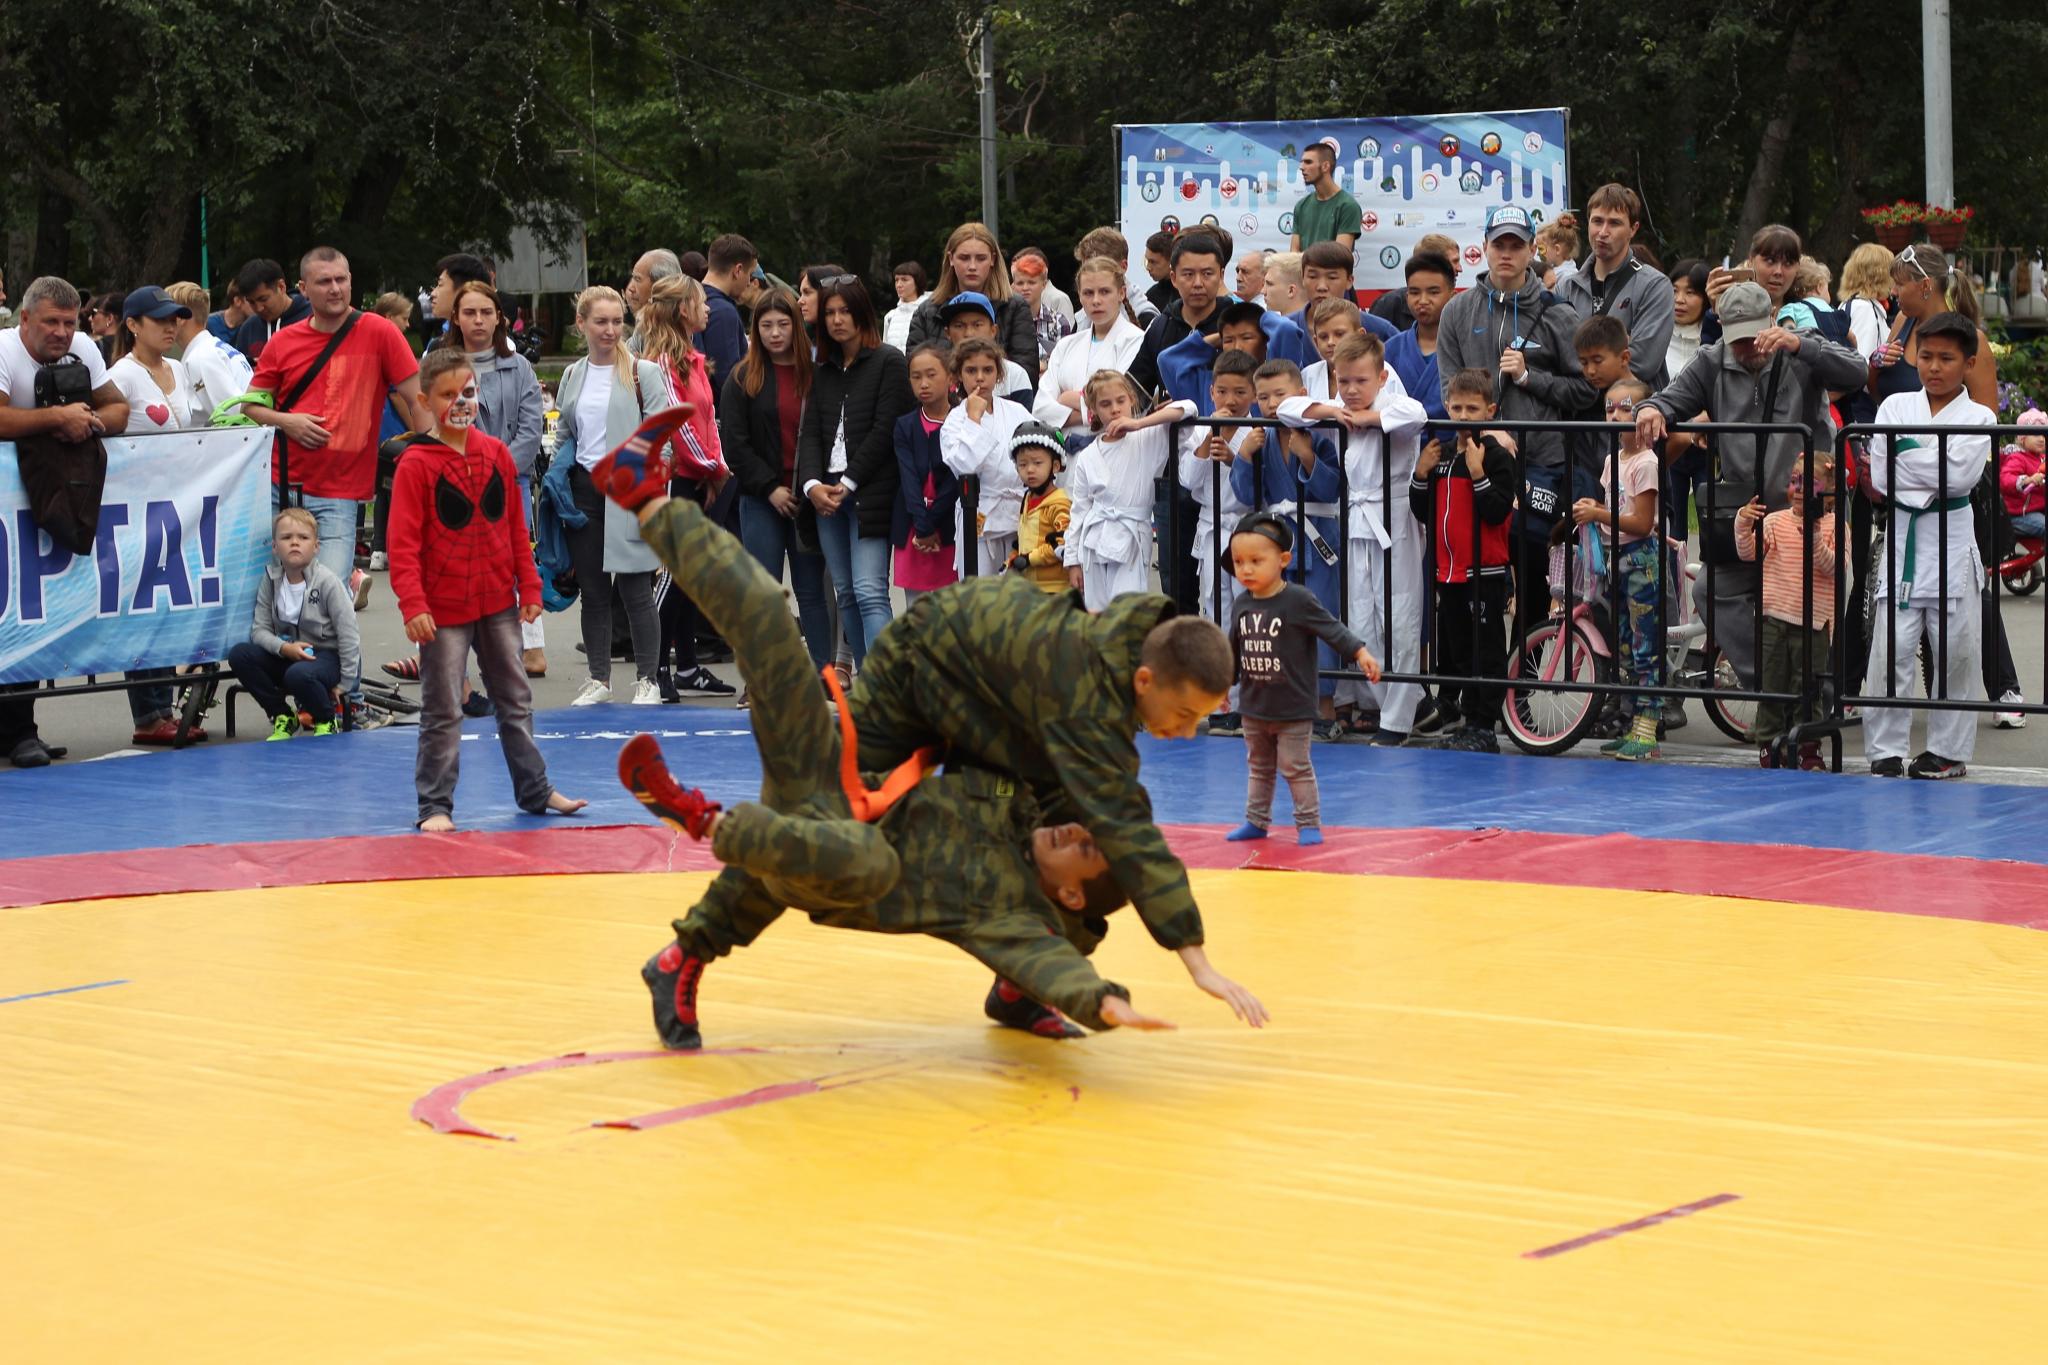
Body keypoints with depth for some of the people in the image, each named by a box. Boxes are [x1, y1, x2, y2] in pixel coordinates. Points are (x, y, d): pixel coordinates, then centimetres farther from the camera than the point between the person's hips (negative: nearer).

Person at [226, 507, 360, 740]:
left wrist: (347, 683, -14)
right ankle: (283, 718, 1)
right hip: (289, 654, 5)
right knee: (239, 655, -16)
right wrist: (283, 648, -24)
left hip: (327, 655, -5)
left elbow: (348, 635, -13)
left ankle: (326, 722, -4)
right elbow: (259, 628, -3)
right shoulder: (271, 580, -2)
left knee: (299, 674, -37)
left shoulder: (327, 581, -15)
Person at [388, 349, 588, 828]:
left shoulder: (496, 454, 5)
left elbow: (516, 527, 10)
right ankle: (435, 805, 7)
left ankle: (535, 790, 27)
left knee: (516, 699, 16)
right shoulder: (416, 464, -10)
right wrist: (412, 603, -21)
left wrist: (529, 587, 7)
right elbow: (404, 542, -13)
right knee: (442, 712, 0)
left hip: (498, 603, 5)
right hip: (443, 609, -5)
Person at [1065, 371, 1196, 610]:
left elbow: (1187, 409, -14)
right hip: (1094, 543, 4)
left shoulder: (1149, 438, -1)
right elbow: (1079, 511, 11)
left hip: (1132, 540, -4)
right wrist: (1073, 561, 9)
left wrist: (1139, 423, -20)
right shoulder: (1087, 458, 9)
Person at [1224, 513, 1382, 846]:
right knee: (1259, 767, 17)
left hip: (1293, 706, -6)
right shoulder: (1243, 603, 2)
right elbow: (1234, 649, 16)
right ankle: (1256, 820, 27)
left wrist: (1361, 654, -29)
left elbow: (1333, 630, -17)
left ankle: (1308, 824, 9)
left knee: (1296, 767, 0)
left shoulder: (1298, 600, -16)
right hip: (1254, 706, 6)